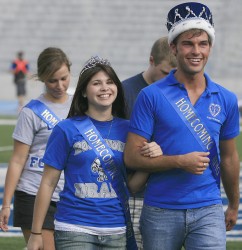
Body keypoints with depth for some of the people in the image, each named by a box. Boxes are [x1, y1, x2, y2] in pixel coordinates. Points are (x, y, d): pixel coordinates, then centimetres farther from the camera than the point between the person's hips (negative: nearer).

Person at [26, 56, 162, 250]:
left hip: (117, 233, 3)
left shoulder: (127, 130, 7)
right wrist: (36, 233, 0)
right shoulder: (67, 130, -1)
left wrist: (150, 159, -10)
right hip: (75, 230, -3)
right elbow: (48, 184, 1)